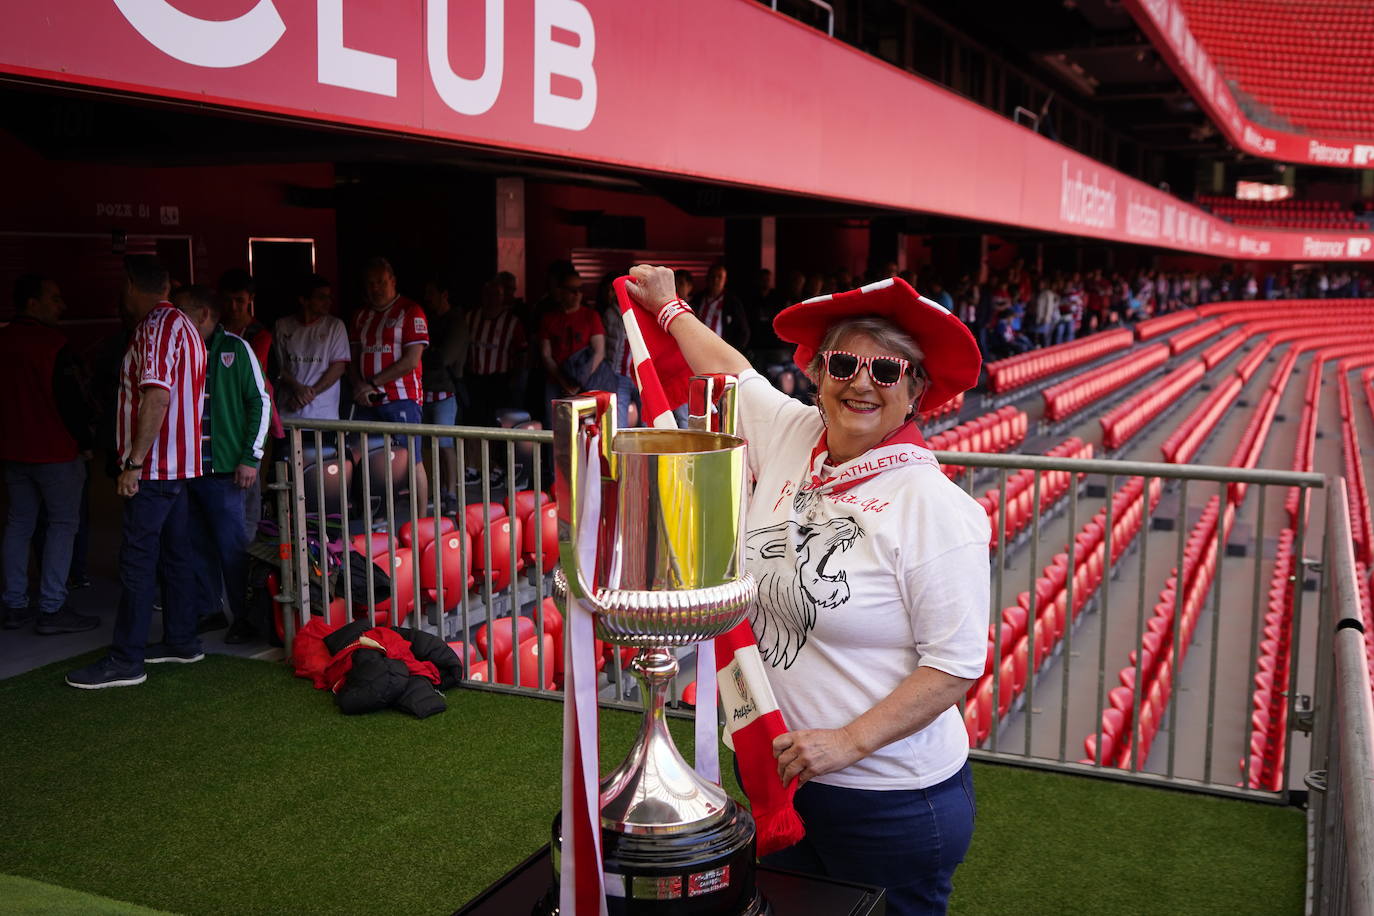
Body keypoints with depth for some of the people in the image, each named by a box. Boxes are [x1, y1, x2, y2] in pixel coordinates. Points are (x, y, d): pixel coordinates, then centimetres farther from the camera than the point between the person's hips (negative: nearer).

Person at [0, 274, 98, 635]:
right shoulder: (51, 342, -15)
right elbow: (70, 398, -16)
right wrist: (85, 442, -6)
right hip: (55, 450, -8)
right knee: (63, 524, -2)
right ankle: (51, 609, -4)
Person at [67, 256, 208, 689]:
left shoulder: (157, 327, -15)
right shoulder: (182, 325, 16)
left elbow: (156, 396, -24)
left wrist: (134, 462, -23)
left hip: (155, 465, -10)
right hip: (176, 462, 10)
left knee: (137, 560, -7)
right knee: (174, 553, 15)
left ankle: (126, 661, -3)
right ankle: (182, 640, 23)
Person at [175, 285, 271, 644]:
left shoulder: (234, 349, -3)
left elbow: (261, 402, -4)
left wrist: (251, 458, -8)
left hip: (222, 468, -5)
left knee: (232, 546, -2)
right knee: (197, 544, 12)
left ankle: (245, 618, 8)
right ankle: (208, 611, 24)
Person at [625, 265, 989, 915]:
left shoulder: (933, 508, -19)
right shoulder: (792, 437, -2)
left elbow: (957, 663, -19)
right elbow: (730, 371, 17)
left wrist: (850, 741, -23)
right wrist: (669, 309, 31)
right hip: (779, 773, 6)